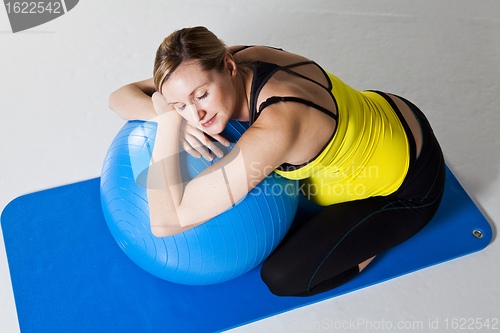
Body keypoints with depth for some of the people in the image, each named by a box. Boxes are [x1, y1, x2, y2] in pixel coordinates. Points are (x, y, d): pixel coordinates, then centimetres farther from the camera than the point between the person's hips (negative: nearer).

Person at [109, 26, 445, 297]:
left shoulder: (273, 131, -40)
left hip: (411, 184, -7)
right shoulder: (237, 59, -17)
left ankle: (389, 231, 11)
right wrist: (171, 116, -28)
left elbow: (166, 221, -38)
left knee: (282, 277, -9)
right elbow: (121, 96, -8)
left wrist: (167, 122, -34)